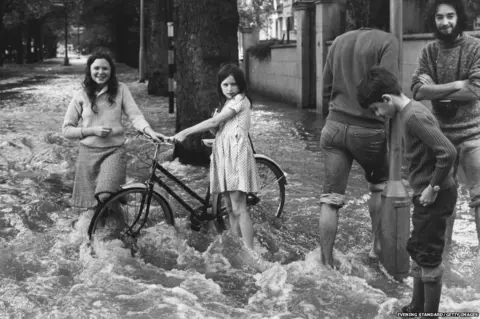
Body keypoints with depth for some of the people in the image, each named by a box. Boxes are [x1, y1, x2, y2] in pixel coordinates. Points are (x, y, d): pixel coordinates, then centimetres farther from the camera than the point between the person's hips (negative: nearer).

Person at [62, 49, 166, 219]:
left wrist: (150, 131, -27)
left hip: (114, 151, -2)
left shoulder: (120, 90, 1)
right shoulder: (81, 95, 2)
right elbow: (67, 129, 4)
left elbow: (135, 115, -7)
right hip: (88, 153, 2)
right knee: (92, 204, 3)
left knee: (105, 196, -24)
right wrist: (93, 130, -10)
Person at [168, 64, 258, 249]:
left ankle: (250, 253, -14)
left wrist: (185, 132, -10)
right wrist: (214, 126, -7)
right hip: (223, 153, 9)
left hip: (236, 153, -9)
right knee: (230, 209, 7)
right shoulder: (227, 104, 24)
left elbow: (214, 122, -10)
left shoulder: (240, 100, -4)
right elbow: (217, 130, 16)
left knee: (238, 208, -13)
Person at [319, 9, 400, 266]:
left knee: (330, 200, 5)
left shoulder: (338, 42, 9)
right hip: (368, 129, -4)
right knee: (380, 185, 24)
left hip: (334, 127, 4)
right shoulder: (387, 41, -8)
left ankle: (326, 264, 4)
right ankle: (377, 244, 31)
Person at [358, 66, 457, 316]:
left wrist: (433, 188, -20)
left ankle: (430, 312, 13)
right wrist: (427, 187, 14)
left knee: (428, 258, 1)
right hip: (425, 195, 10)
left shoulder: (414, 117, -22)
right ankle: (417, 308, 31)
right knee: (417, 251, 19)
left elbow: (448, 152, -29)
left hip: (435, 197, -10)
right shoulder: (410, 112, 8)